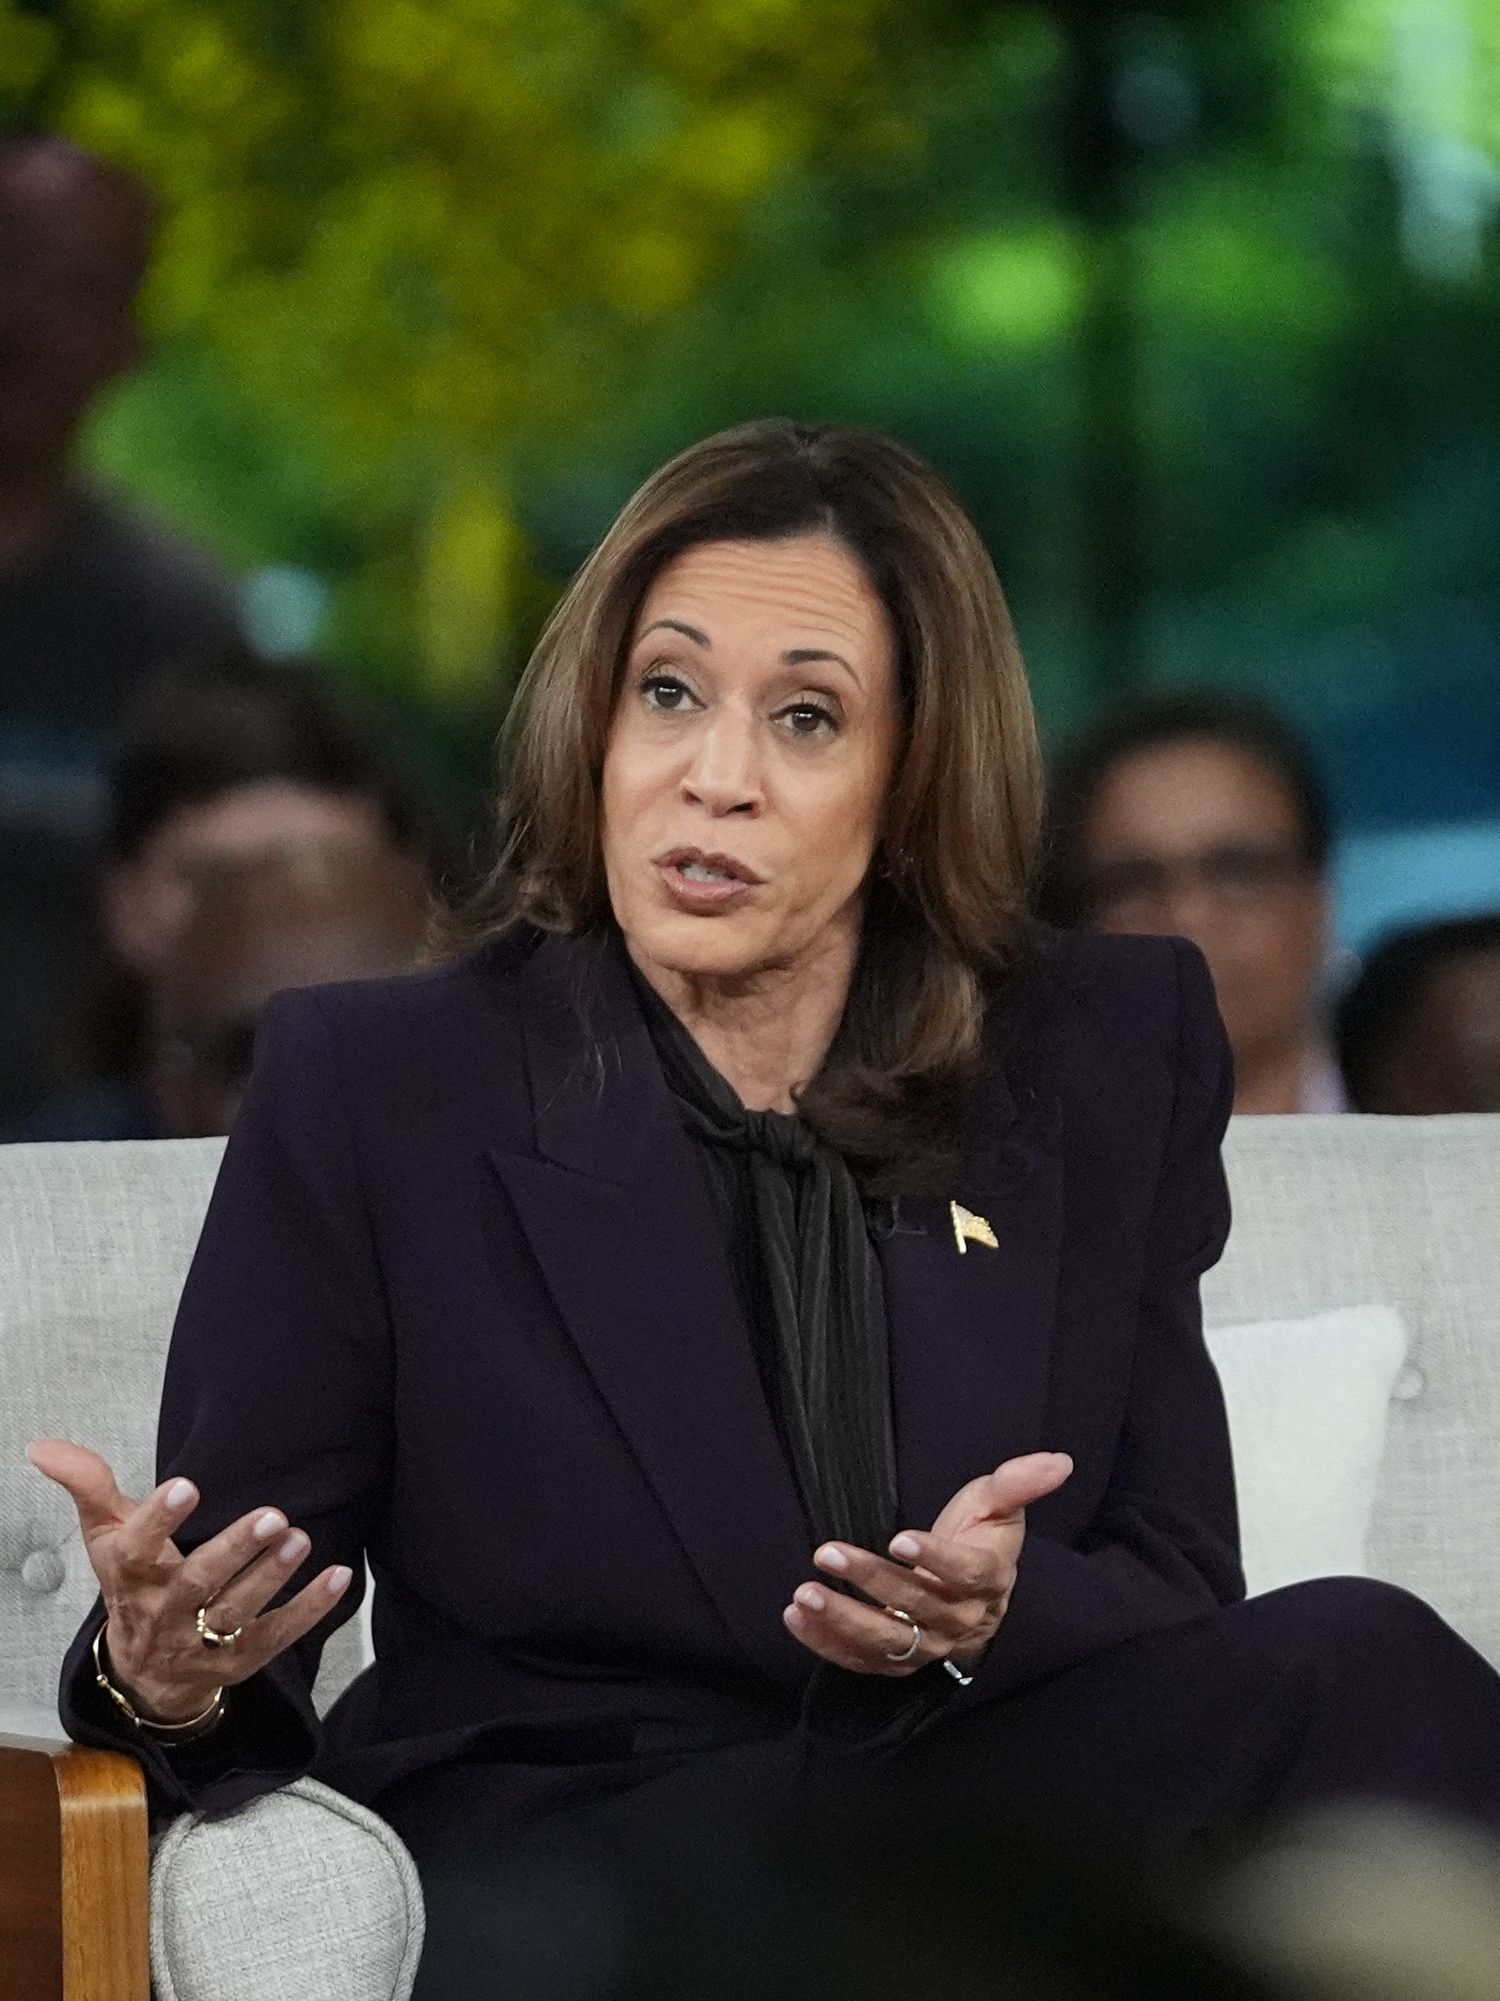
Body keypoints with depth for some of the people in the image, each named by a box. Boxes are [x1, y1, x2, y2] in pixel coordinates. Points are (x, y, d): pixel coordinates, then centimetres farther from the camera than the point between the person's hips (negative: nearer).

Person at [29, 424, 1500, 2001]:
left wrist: (1003, 1616, -15)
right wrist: (163, 1675, -24)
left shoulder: (1102, 1063, 10)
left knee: (1360, 1665, -29)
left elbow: (1182, 1595, 8)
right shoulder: (372, 1091, 3)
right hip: (557, 1839, -2)